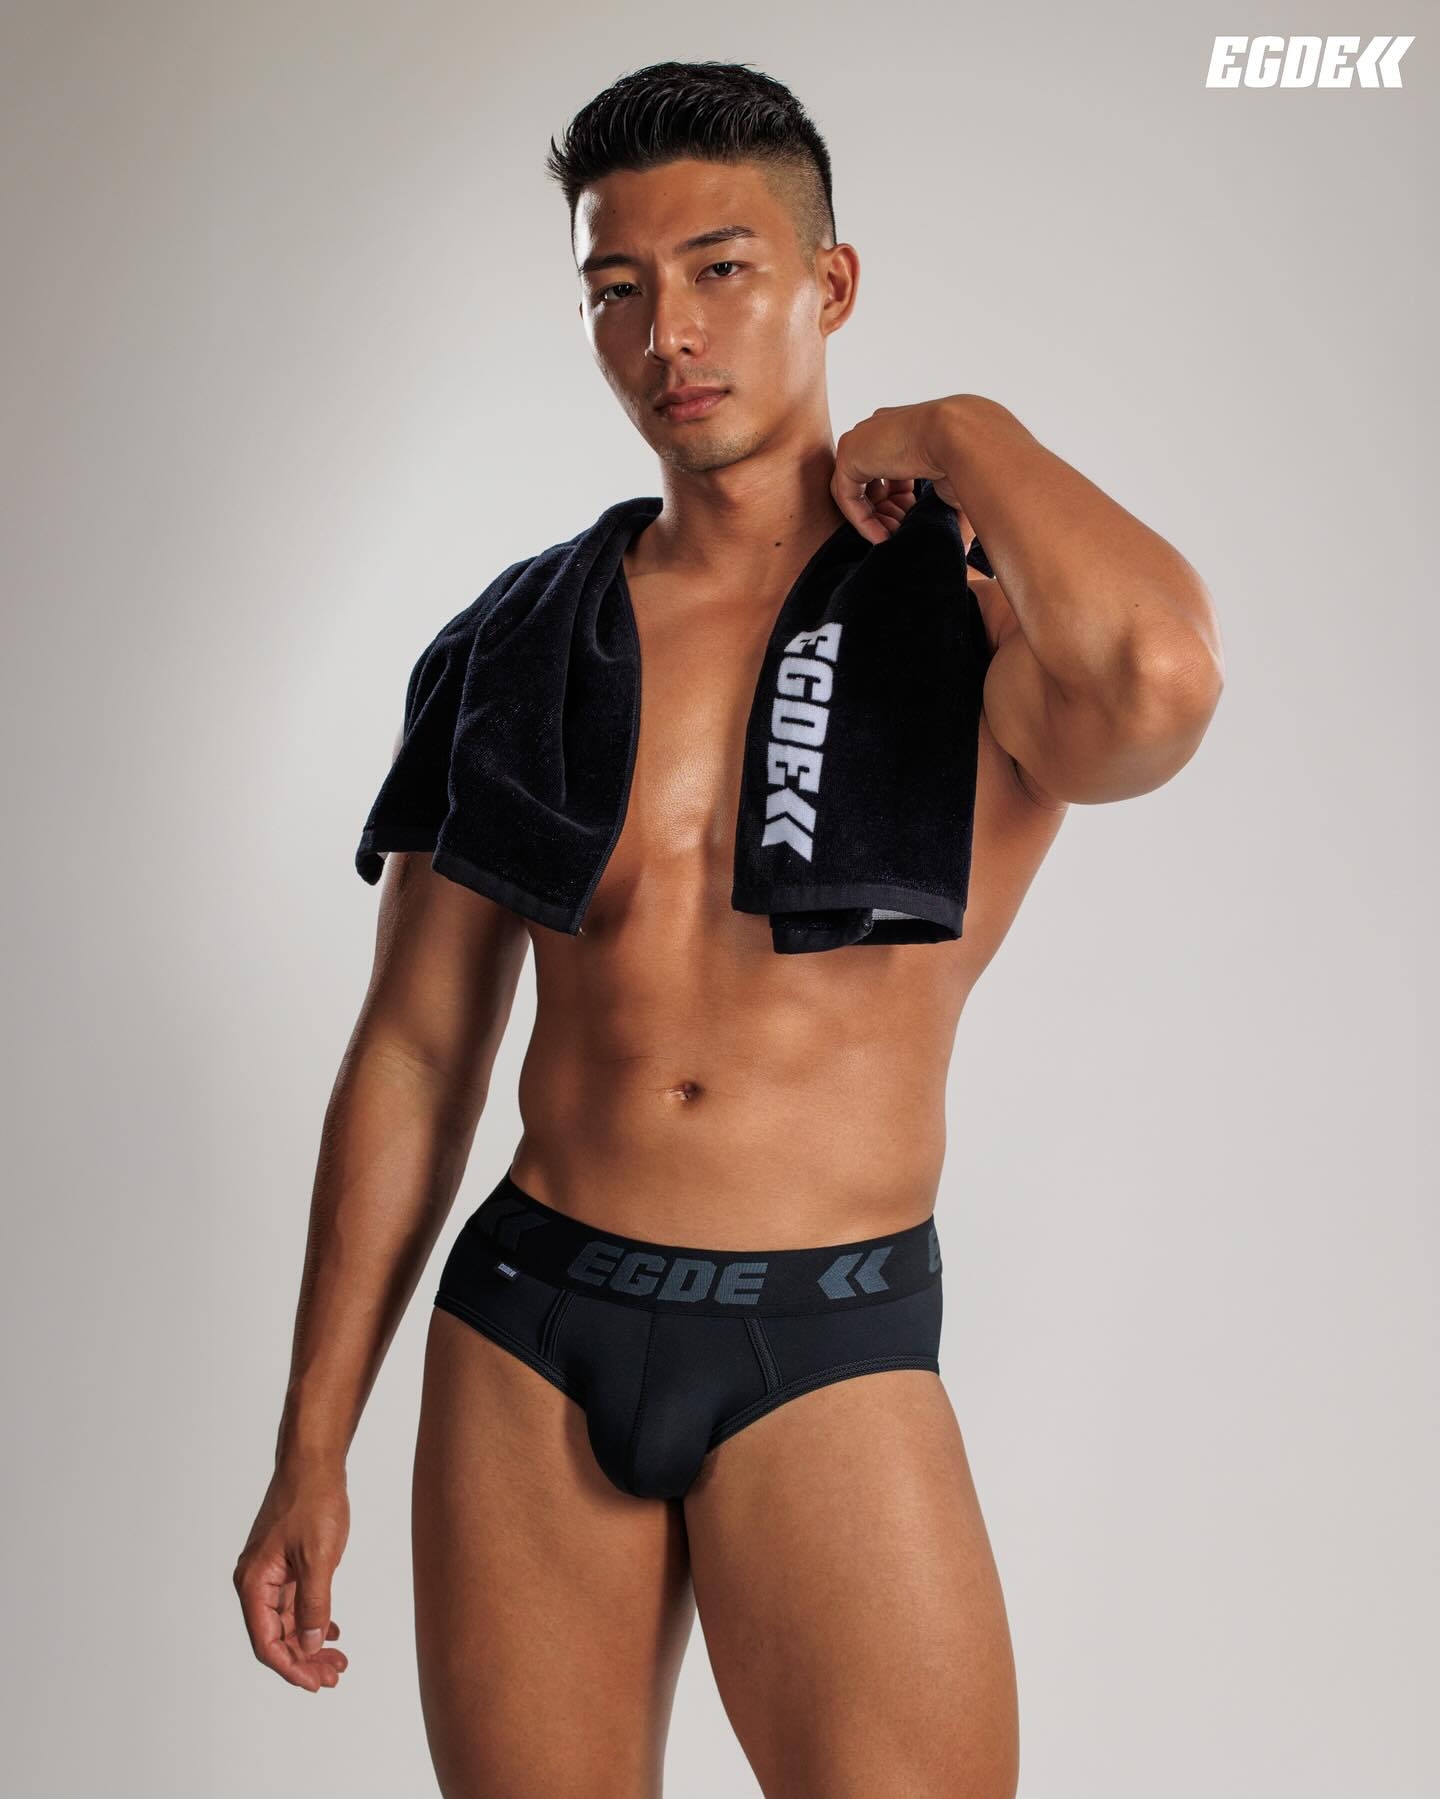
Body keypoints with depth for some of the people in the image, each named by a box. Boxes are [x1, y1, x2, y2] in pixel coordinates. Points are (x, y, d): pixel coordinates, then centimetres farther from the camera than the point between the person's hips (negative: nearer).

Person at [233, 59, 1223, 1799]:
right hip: (527, 1329, 3)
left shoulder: (969, 634, -4)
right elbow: (413, 1056, 9)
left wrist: (963, 438, -12)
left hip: (828, 1354, -2)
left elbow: (1157, 684, -31)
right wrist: (313, 1450, 8)